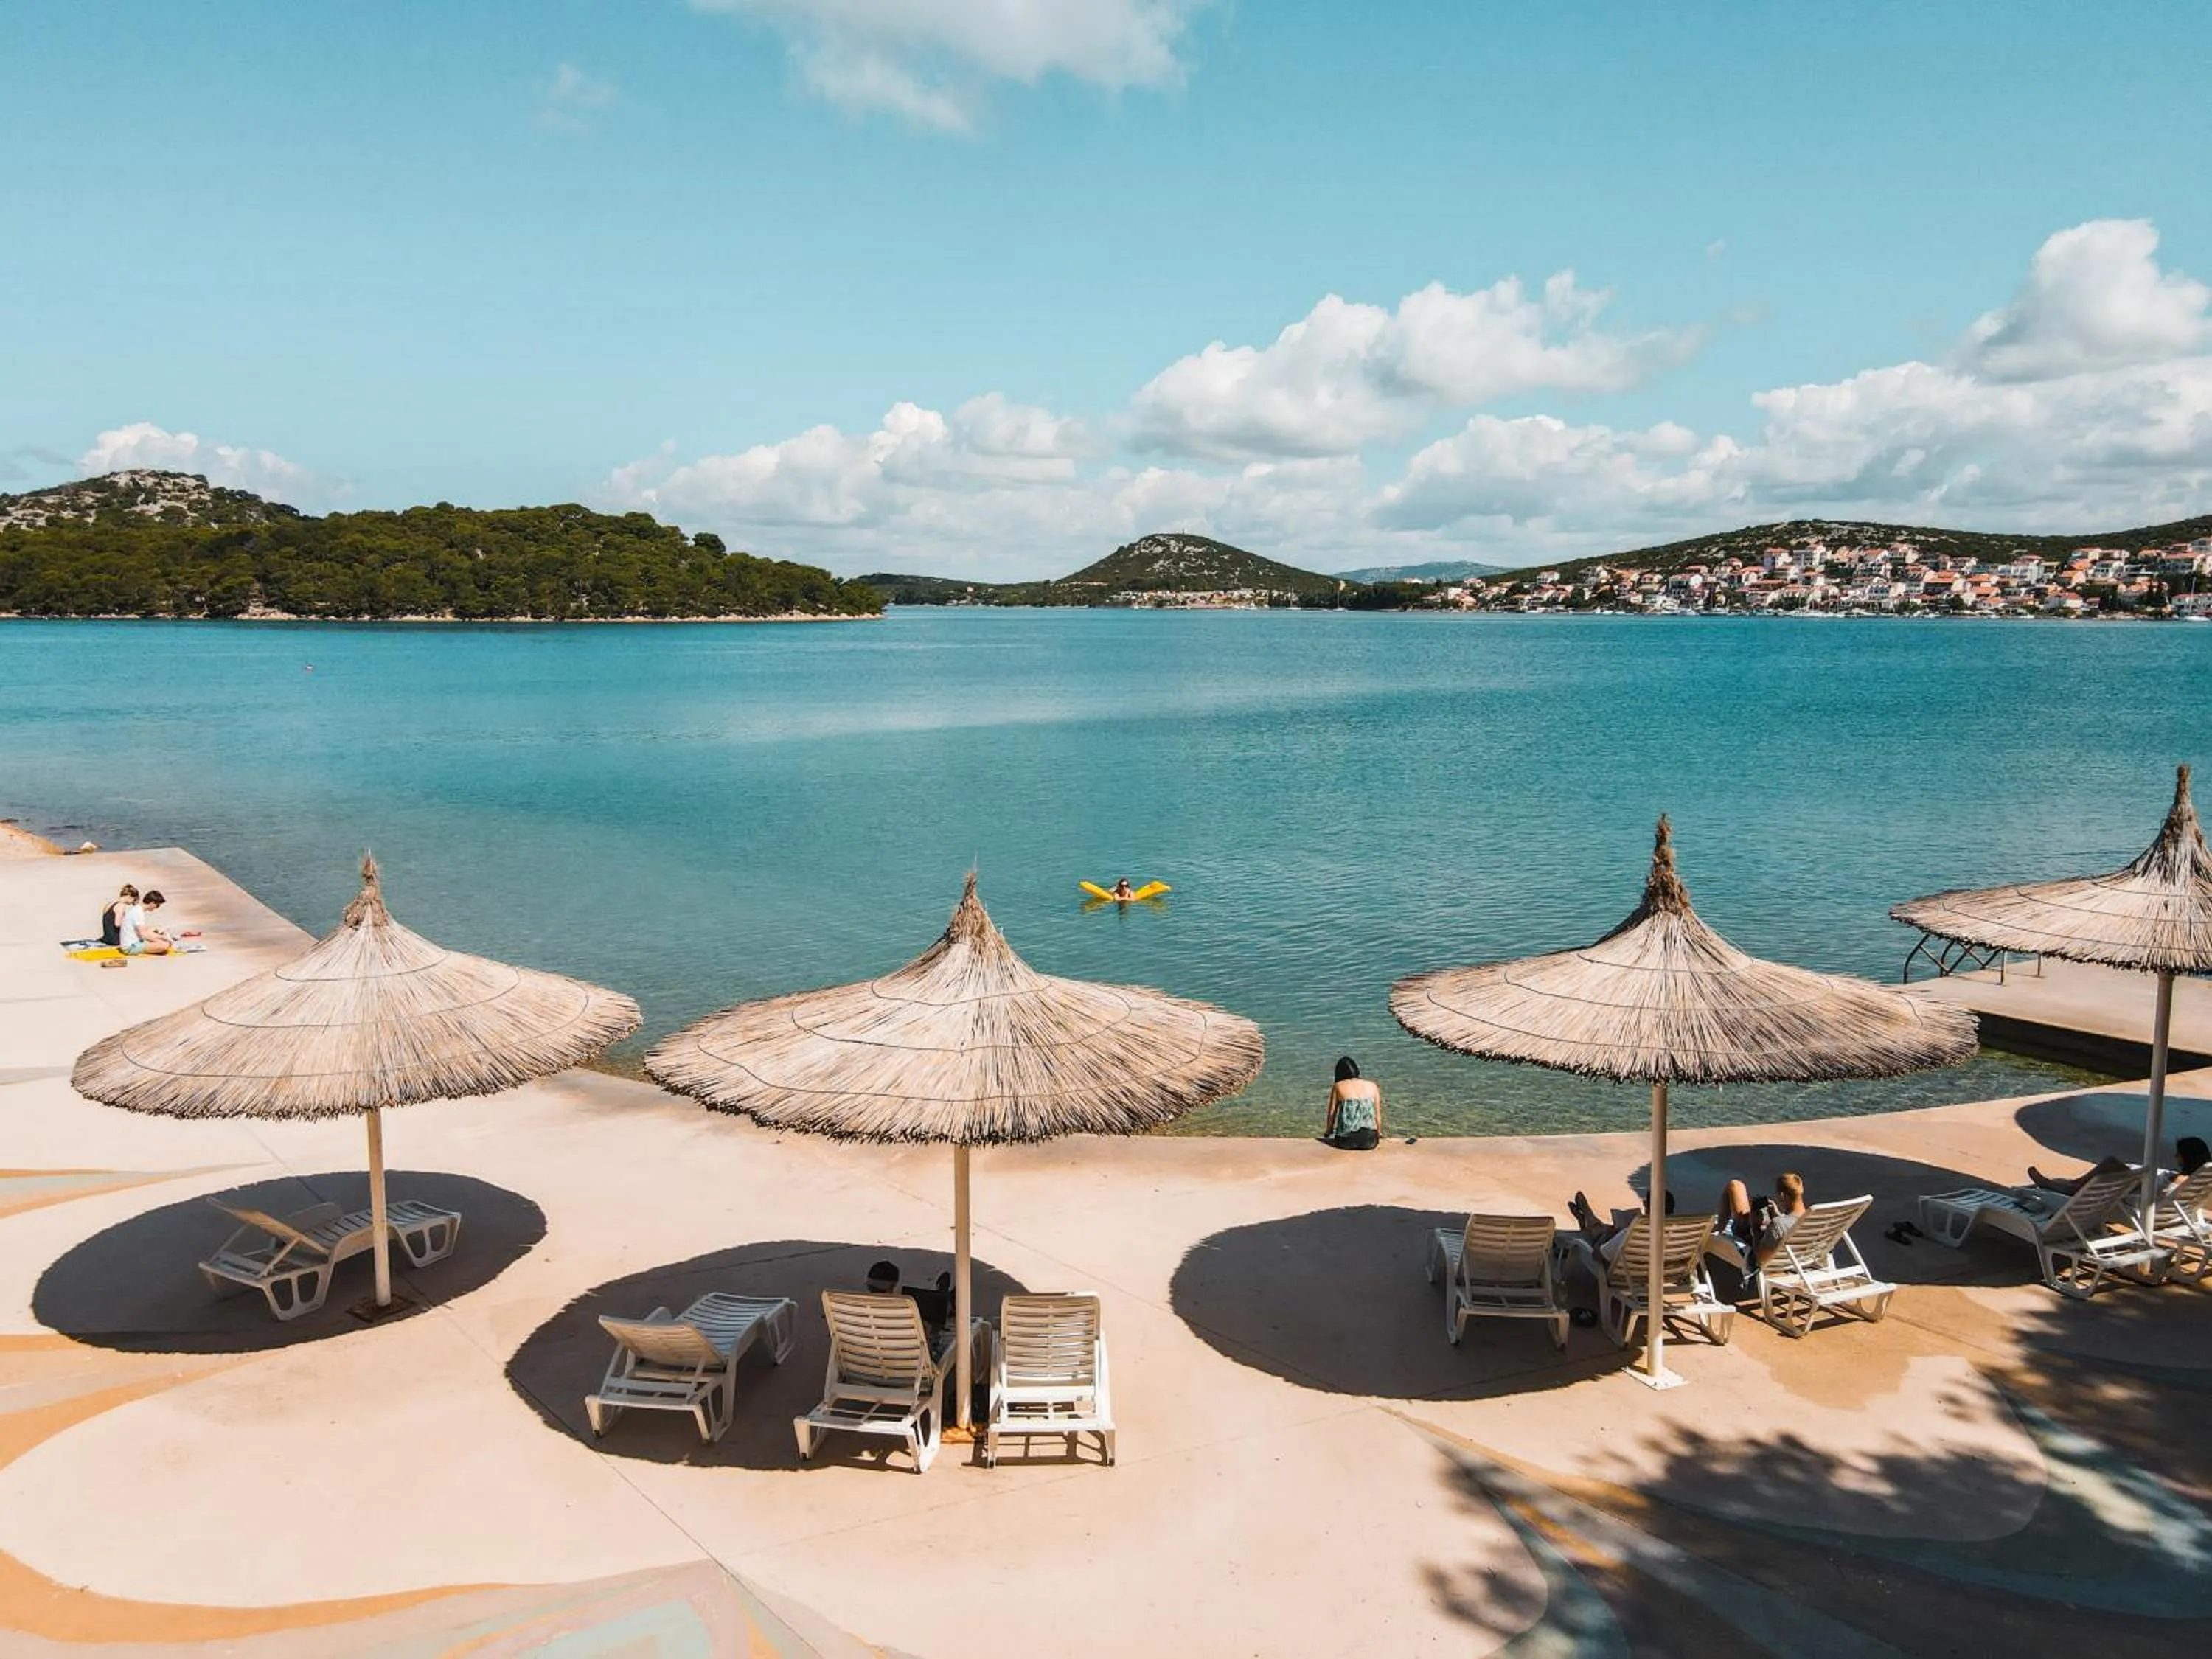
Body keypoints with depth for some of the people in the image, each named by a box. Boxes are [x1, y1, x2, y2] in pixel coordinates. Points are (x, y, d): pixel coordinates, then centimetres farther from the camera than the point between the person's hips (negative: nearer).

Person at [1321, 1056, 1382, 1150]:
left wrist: (1327, 1132, 24)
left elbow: (1332, 1114, 7)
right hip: (1369, 1142, 2)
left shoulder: (1337, 1087, 7)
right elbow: (1377, 1115, 13)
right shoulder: (1372, 1086, 12)